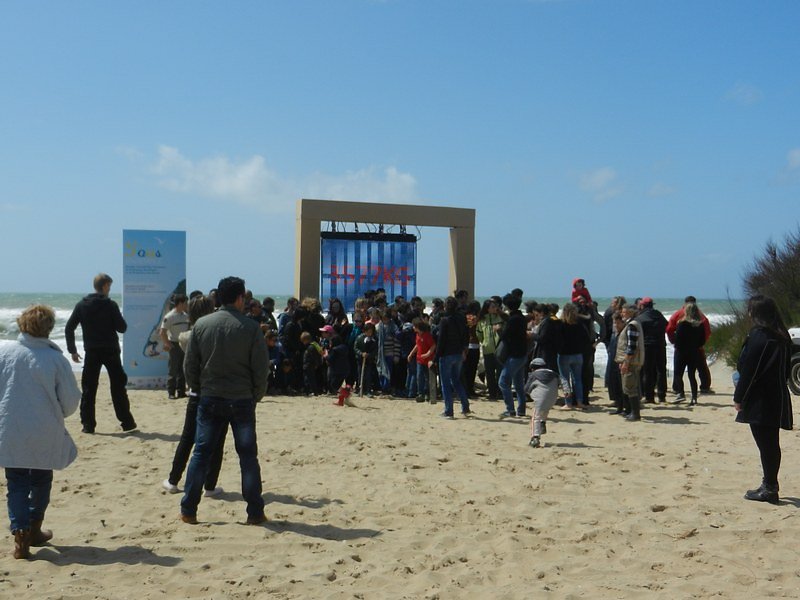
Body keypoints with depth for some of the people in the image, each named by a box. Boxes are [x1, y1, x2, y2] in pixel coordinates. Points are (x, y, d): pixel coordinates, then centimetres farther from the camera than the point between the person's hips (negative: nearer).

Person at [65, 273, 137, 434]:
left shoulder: (82, 305, 3)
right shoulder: (110, 305, -7)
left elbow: (69, 328, 2)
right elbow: (122, 328, -6)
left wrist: (72, 350, 8)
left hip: (91, 352, 2)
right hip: (110, 351, -2)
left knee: (88, 389, 6)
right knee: (118, 387, 6)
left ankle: (88, 425, 4)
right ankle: (127, 422, 8)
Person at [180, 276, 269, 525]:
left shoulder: (201, 325, 0)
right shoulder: (251, 327, -8)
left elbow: (190, 365, 4)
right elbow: (261, 369, -7)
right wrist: (255, 397, 7)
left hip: (210, 399, 2)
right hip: (242, 401, -2)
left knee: (201, 453, 10)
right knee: (248, 456, 5)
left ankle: (188, 511, 13)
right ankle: (255, 513, 9)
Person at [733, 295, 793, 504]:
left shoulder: (758, 336, -15)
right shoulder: (782, 336, 10)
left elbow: (748, 371, -15)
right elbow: (786, 368, 15)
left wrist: (739, 398, -9)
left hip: (760, 400, -8)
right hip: (777, 399, 8)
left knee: (765, 444, -4)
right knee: (771, 443, 14)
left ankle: (769, 488, 1)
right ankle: (770, 485, 21)